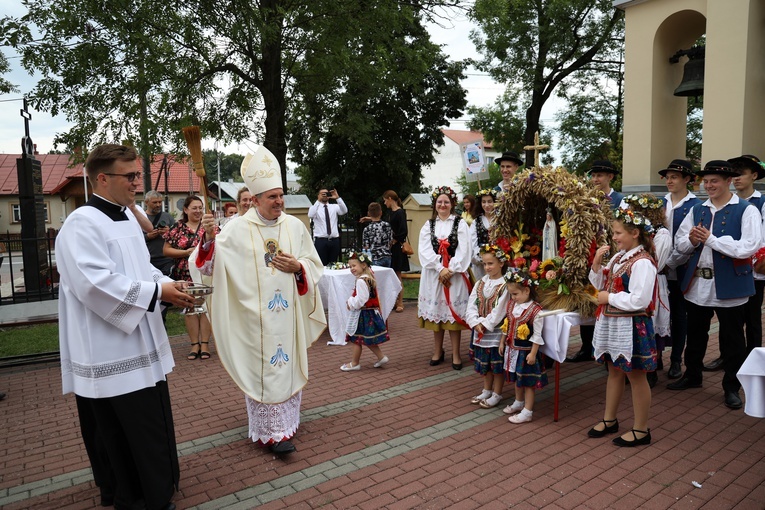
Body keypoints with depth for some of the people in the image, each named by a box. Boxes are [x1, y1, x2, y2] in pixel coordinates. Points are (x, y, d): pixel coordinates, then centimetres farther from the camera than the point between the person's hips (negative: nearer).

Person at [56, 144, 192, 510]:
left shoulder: (127, 217, 11)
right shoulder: (82, 224, -17)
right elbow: (96, 283, -26)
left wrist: (171, 285, 0)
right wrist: (158, 292, -22)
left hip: (141, 343, 9)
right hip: (110, 353, -9)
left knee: (150, 423, 19)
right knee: (120, 432, 5)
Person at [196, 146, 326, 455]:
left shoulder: (295, 226, 4)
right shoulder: (238, 229, -5)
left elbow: (315, 266, 8)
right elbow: (211, 265, -11)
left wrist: (297, 267, -12)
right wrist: (209, 239, -28)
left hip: (289, 313, 4)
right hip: (255, 315, -3)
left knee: (288, 364, 13)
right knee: (263, 368, 0)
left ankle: (287, 418, 31)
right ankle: (272, 431, 11)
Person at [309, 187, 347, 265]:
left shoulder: (334, 207, 10)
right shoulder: (315, 207, 4)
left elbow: (344, 211, -10)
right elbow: (310, 215, -18)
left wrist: (338, 198, -22)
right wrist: (318, 201, -22)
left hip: (334, 240, 3)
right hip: (320, 241, -3)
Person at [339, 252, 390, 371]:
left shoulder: (361, 281, -22)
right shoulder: (369, 277, 9)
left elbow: (360, 300, -25)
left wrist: (350, 303, -8)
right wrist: (351, 302, 12)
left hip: (363, 314, -10)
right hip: (371, 311, 10)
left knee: (356, 339, 4)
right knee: (367, 339, 19)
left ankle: (355, 363, 16)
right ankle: (381, 357, 21)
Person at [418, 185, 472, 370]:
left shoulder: (460, 223, 3)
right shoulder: (428, 225, 9)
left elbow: (463, 251, -6)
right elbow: (425, 251, -2)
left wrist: (450, 270, -16)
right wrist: (440, 269, -14)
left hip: (455, 273, -2)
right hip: (433, 273, 2)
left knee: (453, 311, 0)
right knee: (436, 310, 7)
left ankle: (456, 353, 10)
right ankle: (438, 351, 20)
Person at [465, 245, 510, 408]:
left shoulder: (505, 285, -14)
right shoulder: (481, 283, 5)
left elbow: (499, 310, -19)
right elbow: (471, 305, 0)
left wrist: (486, 325, -16)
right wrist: (476, 323, -12)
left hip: (497, 332, -6)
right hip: (480, 331, 6)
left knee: (497, 364, 6)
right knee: (485, 363, 18)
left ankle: (497, 394, 20)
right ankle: (487, 391, 33)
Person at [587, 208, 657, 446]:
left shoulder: (642, 262, -20)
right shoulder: (618, 257, 6)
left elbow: (639, 301, -26)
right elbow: (599, 285, 14)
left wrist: (608, 297, -16)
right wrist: (597, 263, -1)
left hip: (631, 327, -9)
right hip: (611, 323, 9)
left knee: (636, 376, 6)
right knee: (614, 371, 20)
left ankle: (641, 430, 22)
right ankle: (609, 420, 35)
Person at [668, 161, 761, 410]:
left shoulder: (747, 210, -6)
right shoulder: (697, 210, 10)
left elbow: (748, 247, -19)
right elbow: (679, 243, 7)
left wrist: (710, 239, -19)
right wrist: (691, 240, -14)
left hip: (729, 286, -5)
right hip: (697, 284, 5)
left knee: (732, 340, 8)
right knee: (695, 334, 17)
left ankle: (732, 387, 23)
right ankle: (692, 376, 35)